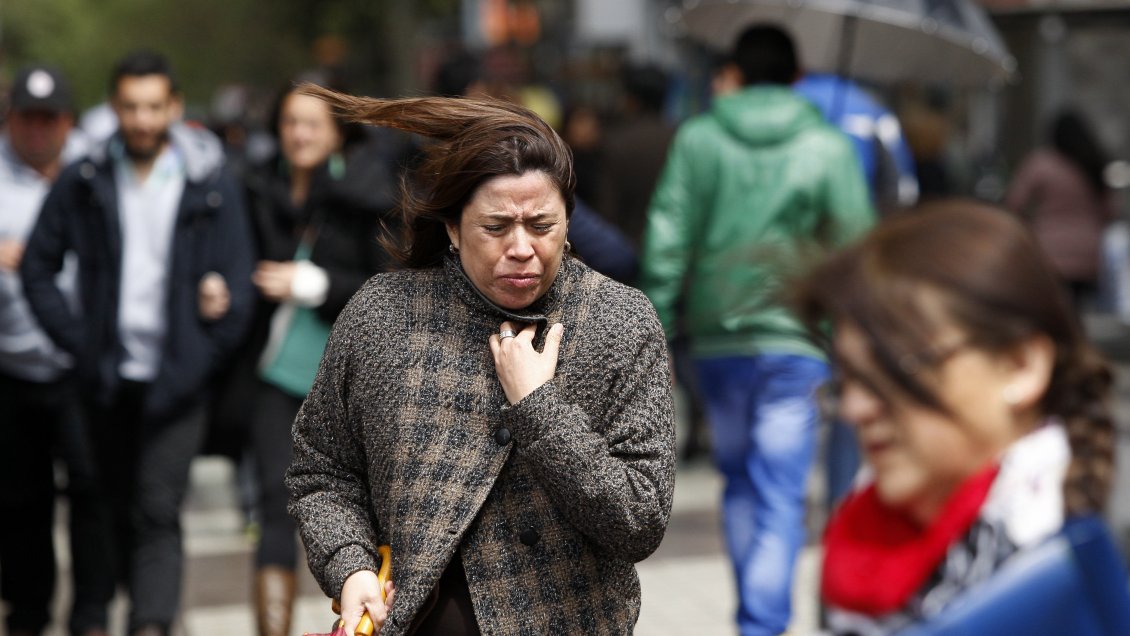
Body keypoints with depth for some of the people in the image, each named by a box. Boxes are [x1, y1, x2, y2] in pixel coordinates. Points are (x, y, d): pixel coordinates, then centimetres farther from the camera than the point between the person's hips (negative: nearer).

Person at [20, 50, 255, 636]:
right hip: (107, 379, 2)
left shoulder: (211, 187, 0)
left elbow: (237, 283, 3)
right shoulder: (83, 183, 3)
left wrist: (202, 357, -3)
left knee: (157, 514, -10)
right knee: (112, 512, 10)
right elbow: (38, 266, 8)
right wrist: (76, 341, -1)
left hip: (175, 384, -2)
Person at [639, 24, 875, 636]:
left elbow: (667, 241, -3)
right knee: (779, 495, -3)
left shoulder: (697, 139, 1)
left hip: (718, 338, 2)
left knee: (739, 480, 20)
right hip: (795, 338, -2)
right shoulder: (828, 147, -2)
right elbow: (854, 246, -1)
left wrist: (657, 326, 2)